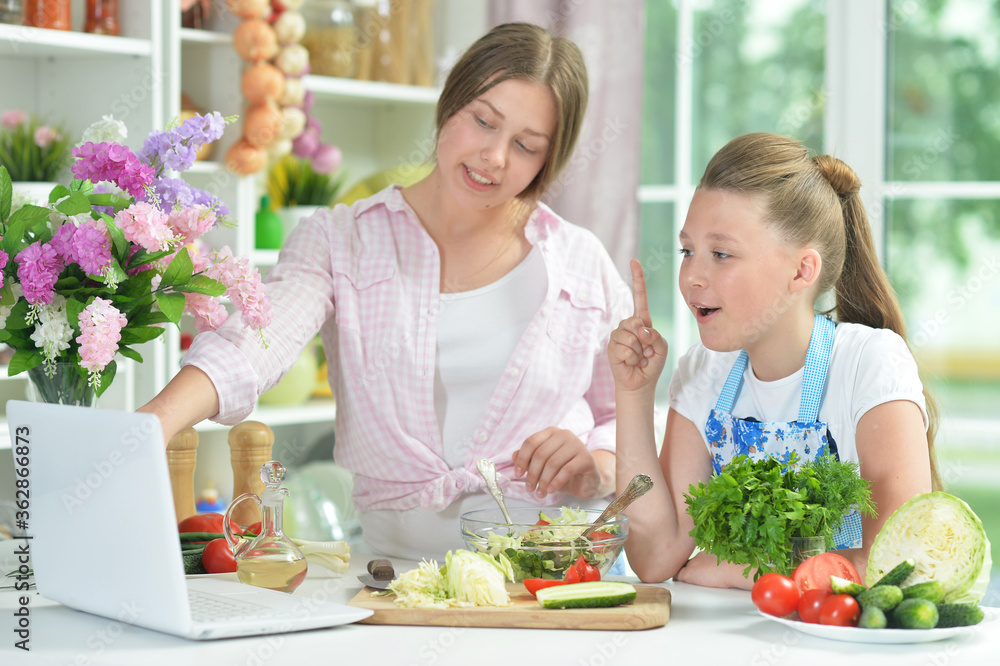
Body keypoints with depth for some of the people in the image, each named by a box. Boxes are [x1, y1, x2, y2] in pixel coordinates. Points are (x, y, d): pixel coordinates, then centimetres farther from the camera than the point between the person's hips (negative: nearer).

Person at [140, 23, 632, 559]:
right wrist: (156, 420, -34)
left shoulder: (582, 263, 9)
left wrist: (595, 469, -5)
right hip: (400, 570, -1)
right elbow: (255, 341, -14)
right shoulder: (343, 241, 5)